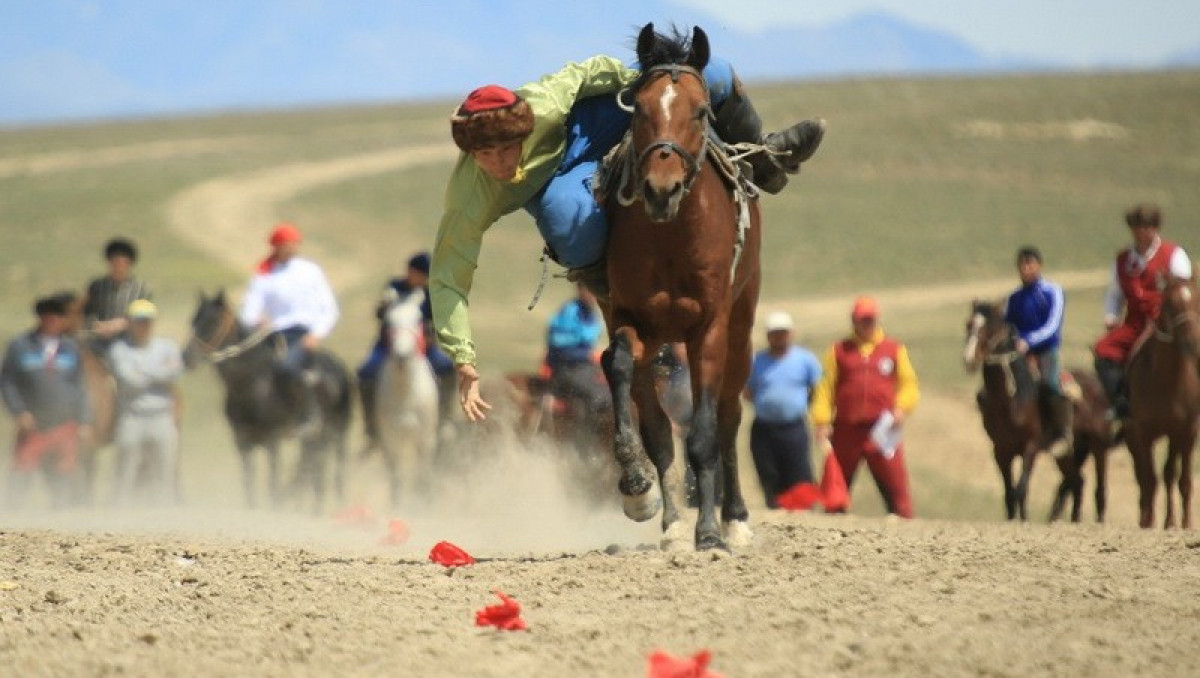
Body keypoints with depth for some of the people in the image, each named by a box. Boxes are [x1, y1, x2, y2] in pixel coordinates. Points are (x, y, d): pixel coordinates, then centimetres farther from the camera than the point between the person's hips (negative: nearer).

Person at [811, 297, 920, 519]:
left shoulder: (894, 349, 12)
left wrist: (902, 409, -9)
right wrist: (822, 422, -7)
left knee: (896, 487, -8)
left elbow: (908, 384, 10)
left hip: (882, 431, -1)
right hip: (846, 430, 1)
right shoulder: (839, 351, 10)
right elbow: (825, 387, 5)